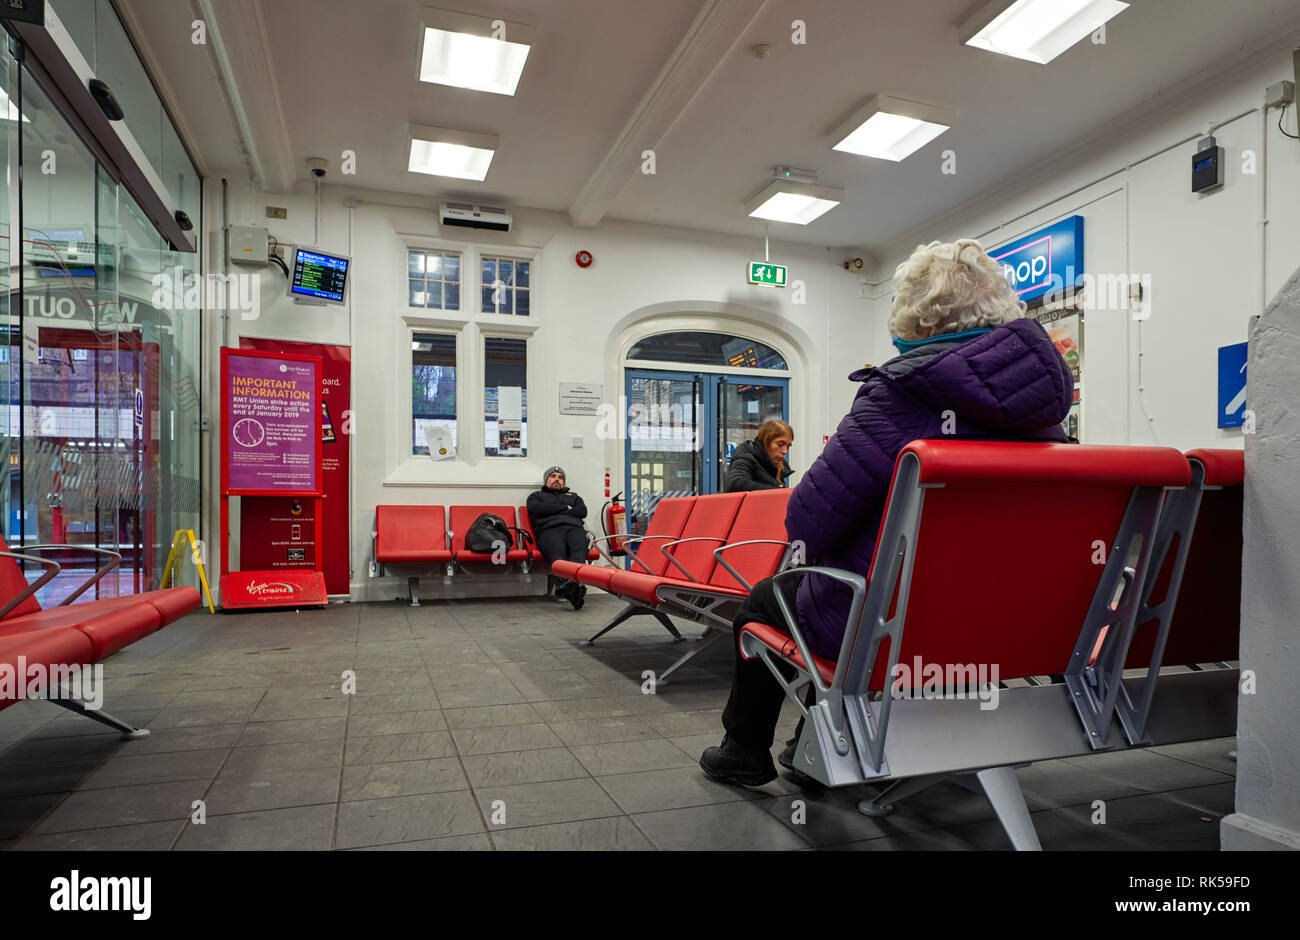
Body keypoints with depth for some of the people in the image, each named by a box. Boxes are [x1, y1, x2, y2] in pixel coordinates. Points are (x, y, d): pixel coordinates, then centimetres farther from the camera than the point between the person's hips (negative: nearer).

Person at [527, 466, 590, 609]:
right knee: (557, 551, -39)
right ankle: (565, 583, -65)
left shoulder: (573, 496, 39)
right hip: (550, 529, -2)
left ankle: (575, 580, -63)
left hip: (574, 528, 2)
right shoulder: (536, 496, 34)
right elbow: (535, 509, 8)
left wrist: (553, 512, 8)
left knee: (579, 548, -37)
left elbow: (582, 511, 17)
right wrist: (565, 508, 10)